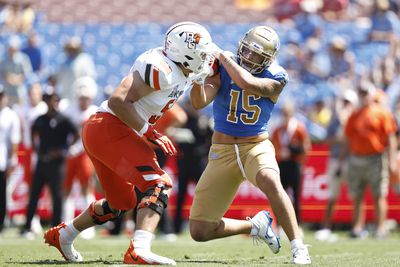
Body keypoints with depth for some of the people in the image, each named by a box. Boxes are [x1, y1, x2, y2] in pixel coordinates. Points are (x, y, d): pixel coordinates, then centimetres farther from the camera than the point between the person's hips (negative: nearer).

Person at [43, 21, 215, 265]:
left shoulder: (186, 74, 11)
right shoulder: (160, 69, -18)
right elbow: (118, 101, -24)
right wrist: (151, 133, -21)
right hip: (109, 128, -10)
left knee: (122, 202, 23)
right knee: (159, 185, -19)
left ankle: (62, 235, 38)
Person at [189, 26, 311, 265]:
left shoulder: (276, 77, -9)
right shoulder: (222, 68, -6)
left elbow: (247, 83, -29)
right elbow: (199, 102, -18)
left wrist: (222, 55, -18)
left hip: (257, 146, -2)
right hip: (222, 151, 2)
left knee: (270, 181, -40)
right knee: (200, 231, -1)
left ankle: (298, 247, -29)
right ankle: (256, 226, 26)